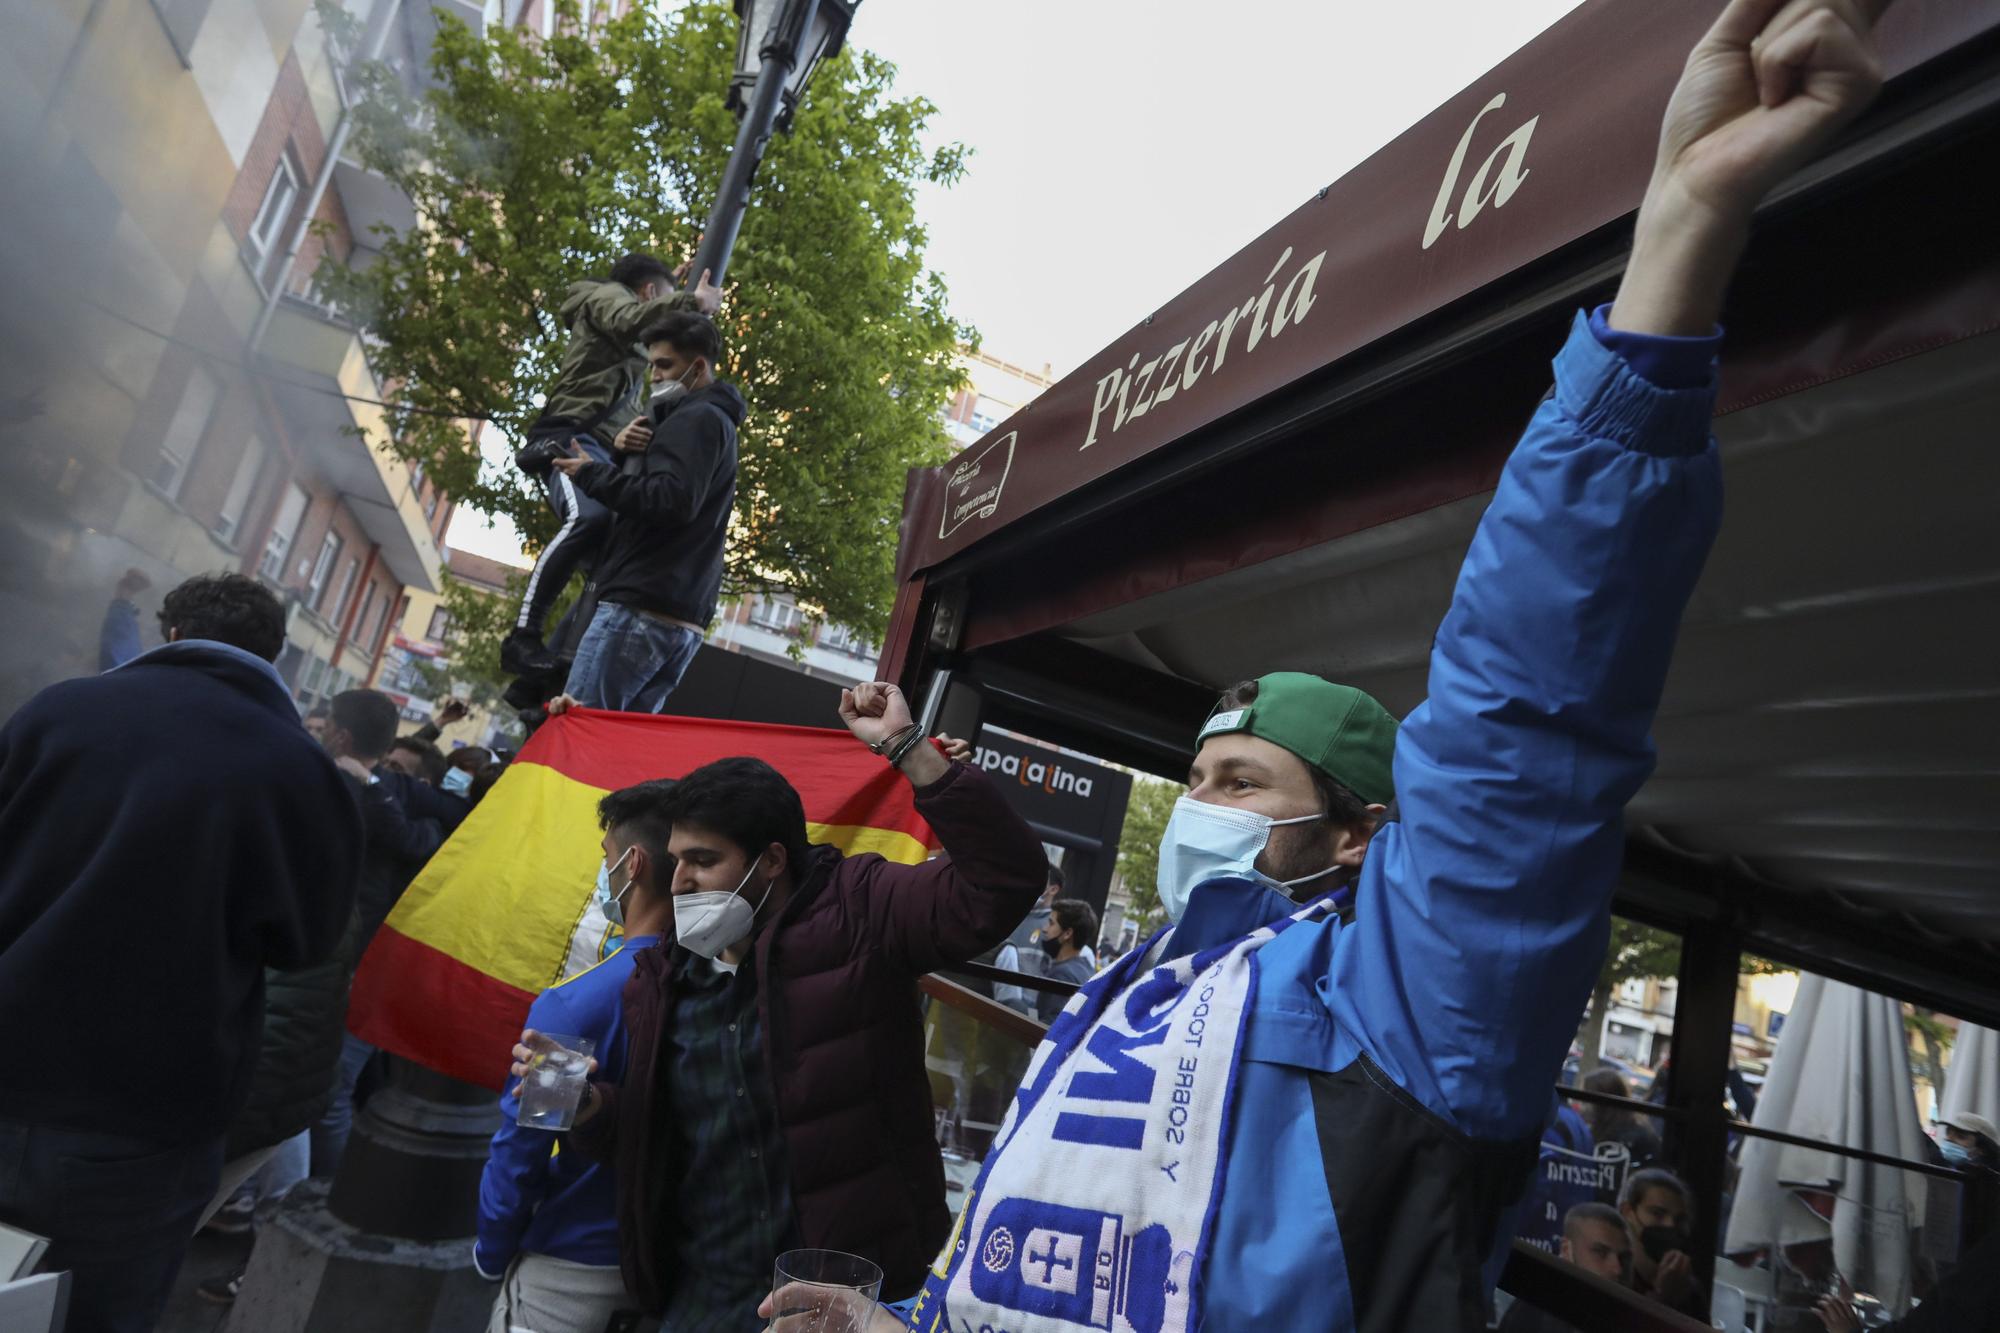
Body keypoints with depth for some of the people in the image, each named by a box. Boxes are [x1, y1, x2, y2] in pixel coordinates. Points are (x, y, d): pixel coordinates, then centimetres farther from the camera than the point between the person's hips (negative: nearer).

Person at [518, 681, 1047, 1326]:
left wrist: (907, 747, -29)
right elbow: (650, 1141, 15)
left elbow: (1000, 881, -25)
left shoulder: (857, 912, -11)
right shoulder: (664, 982, 5)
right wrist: (590, 1108, -7)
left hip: (854, 1289, -5)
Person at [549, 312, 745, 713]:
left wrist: (592, 473, -9)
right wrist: (626, 453, 6)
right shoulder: (716, 423, 28)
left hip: (642, 609, -10)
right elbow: (644, 493, 26)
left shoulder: (697, 418, -4)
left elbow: (670, 501, -20)